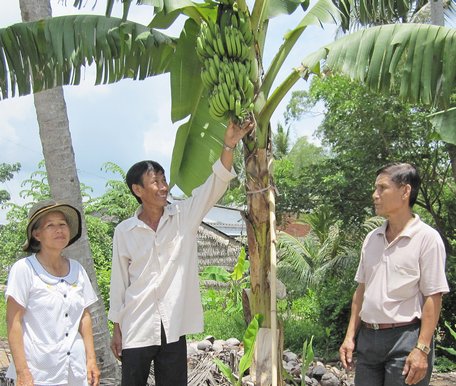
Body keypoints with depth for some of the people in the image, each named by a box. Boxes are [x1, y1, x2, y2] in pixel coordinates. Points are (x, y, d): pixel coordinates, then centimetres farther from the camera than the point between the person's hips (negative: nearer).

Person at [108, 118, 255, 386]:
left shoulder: (184, 216, 0)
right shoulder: (124, 231, -2)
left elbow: (215, 185, -13)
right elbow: (119, 282, 4)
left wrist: (229, 146, -27)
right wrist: (117, 328, 5)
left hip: (173, 326, 1)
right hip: (136, 328, -1)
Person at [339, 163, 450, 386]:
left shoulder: (426, 238, -9)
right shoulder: (372, 238, 9)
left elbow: (433, 298, -11)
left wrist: (422, 349, -16)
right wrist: (350, 336, 10)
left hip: (405, 338, -5)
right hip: (368, 337, 6)